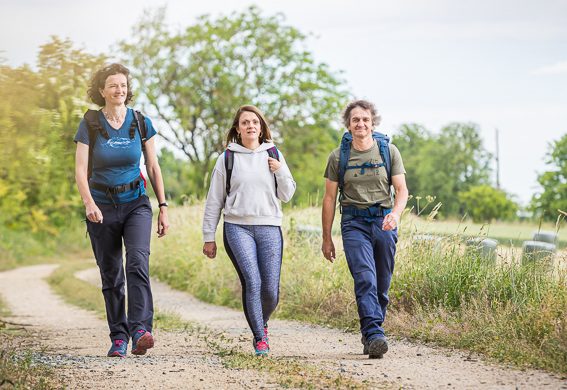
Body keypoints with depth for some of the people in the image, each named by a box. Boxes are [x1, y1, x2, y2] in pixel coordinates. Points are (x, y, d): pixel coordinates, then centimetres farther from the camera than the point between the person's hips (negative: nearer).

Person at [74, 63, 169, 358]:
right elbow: (81, 171, -9)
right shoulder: (90, 124, -4)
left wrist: (163, 207, 5)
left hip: (136, 204, 0)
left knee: (138, 261, -23)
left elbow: (153, 168, 8)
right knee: (111, 276, 5)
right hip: (102, 206, 0)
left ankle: (140, 329, -32)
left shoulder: (141, 123, 1)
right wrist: (88, 203, -26)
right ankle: (118, 338, 14)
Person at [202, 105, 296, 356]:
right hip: (237, 228, -2)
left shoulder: (274, 156, 13)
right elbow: (214, 201, 10)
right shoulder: (227, 158, 8)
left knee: (270, 289, -3)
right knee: (252, 282, -17)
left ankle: (262, 323, 28)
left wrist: (281, 172, -4)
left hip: (269, 227, 2)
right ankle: (259, 337, -4)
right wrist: (208, 237, 8)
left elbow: (287, 195, 14)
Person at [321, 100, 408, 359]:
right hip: (354, 222, -2)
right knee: (365, 279, -18)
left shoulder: (389, 151, 5)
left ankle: (371, 333, 20)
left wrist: (396, 213, -19)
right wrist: (327, 238, 7)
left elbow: (402, 189, 3)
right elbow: (329, 198, 9)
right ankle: (374, 336, -26)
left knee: (382, 284, 5)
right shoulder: (338, 157, 5)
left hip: (384, 221, 2)